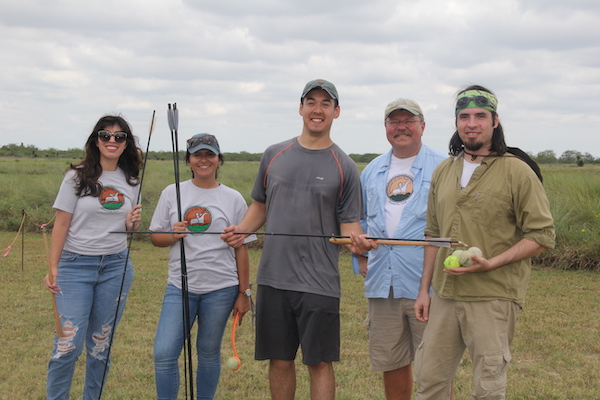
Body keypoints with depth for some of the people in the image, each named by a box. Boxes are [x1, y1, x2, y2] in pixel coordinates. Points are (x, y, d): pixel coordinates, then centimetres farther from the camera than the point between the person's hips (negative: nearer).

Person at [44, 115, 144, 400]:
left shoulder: (132, 182, 8)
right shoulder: (77, 177, -3)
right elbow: (61, 224, -4)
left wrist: (133, 223, -6)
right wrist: (53, 268, -9)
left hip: (117, 267, 4)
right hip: (76, 266, -3)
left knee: (101, 344, 8)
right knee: (69, 344, -9)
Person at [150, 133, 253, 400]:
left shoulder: (233, 199, 3)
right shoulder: (172, 193, 6)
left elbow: (241, 249, 4)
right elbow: (155, 237, 9)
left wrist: (243, 293, 3)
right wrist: (174, 235, -13)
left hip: (220, 289, -1)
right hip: (180, 287, 1)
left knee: (209, 353, 9)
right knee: (163, 353, -7)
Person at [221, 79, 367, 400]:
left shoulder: (344, 167, 2)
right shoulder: (275, 155, 10)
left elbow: (350, 224, 1)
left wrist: (357, 241, -22)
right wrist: (240, 230, -1)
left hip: (319, 283, -3)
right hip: (272, 278, 3)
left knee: (320, 362, 0)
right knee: (279, 360, 11)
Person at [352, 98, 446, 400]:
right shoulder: (372, 171, 16)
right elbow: (359, 220, 22)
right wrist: (360, 259, 12)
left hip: (427, 284, -5)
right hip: (382, 284, 5)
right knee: (390, 362, 13)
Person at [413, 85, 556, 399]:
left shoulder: (517, 172, -6)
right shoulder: (443, 171, 12)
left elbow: (542, 235, -8)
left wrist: (490, 263, -19)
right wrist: (424, 290, 15)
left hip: (493, 299, -5)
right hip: (444, 296, 5)